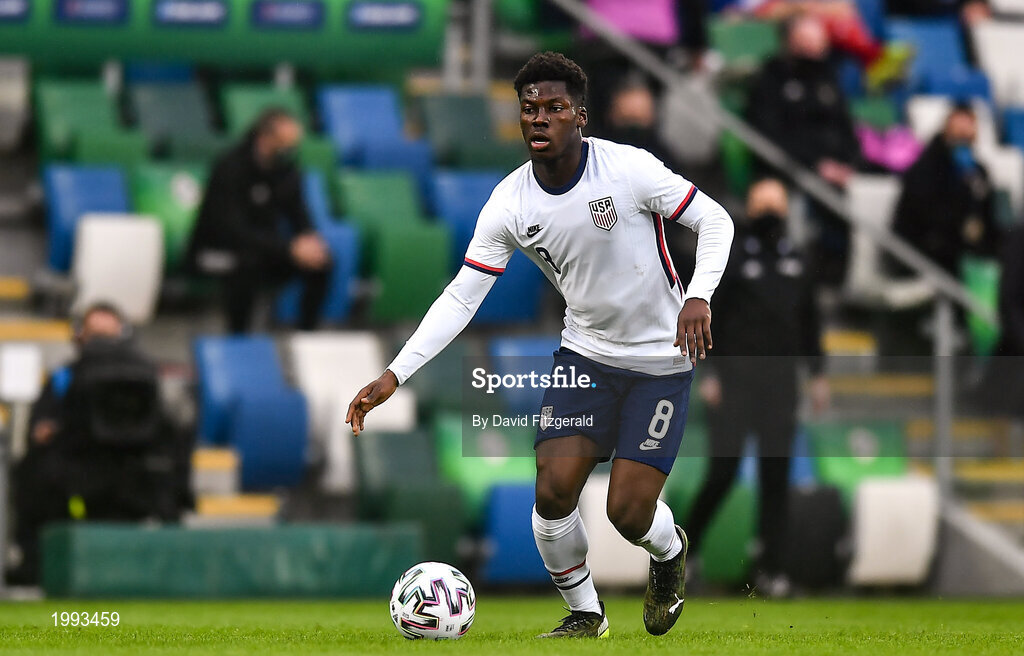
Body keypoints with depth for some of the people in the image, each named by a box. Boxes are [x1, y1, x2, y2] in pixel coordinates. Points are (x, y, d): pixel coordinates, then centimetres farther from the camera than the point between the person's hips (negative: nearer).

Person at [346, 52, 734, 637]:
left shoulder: (630, 169, -19)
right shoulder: (509, 204, -9)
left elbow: (715, 220, -10)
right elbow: (461, 298, -6)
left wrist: (698, 297, -27)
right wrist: (394, 376, -15)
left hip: (662, 362, -3)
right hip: (585, 353, 3)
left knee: (628, 512, -10)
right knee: (554, 493, -12)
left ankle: (670, 552, 28)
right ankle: (585, 612, 14)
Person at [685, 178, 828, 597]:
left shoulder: (795, 262, 13)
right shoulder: (730, 257, -1)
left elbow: (809, 322, 19)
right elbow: (706, 315, -5)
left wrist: (817, 374, 13)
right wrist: (708, 374, -12)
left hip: (780, 383, 4)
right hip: (733, 381, -4)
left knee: (776, 476, 1)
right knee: (723, 472, -6)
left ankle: (771, 568, 3)